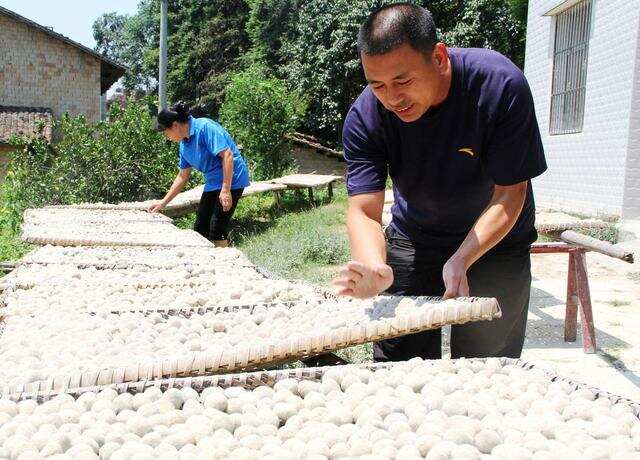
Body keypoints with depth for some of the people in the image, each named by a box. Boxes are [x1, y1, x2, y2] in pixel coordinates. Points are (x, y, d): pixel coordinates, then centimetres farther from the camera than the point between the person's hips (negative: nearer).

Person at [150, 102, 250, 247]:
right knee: (199, 230, 9)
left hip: (230, 180, -9)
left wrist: (226, 190, -27)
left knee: (216, 231, -11)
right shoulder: (184, 144, 10)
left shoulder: (205, 127, -17)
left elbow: (227, 155, -23)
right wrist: (163, 203, 14)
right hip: (212, 184, 9)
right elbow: (183, 177, 16)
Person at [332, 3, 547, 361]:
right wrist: (375, 269, -45)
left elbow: (510, 193, -22)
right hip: (413, 240, 2)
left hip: (495, 240, -1)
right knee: (399, 366, 6)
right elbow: (364, 211, -23)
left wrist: (460, 261, -35)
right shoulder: (364, 117, -21)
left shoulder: (500, 85, -26)